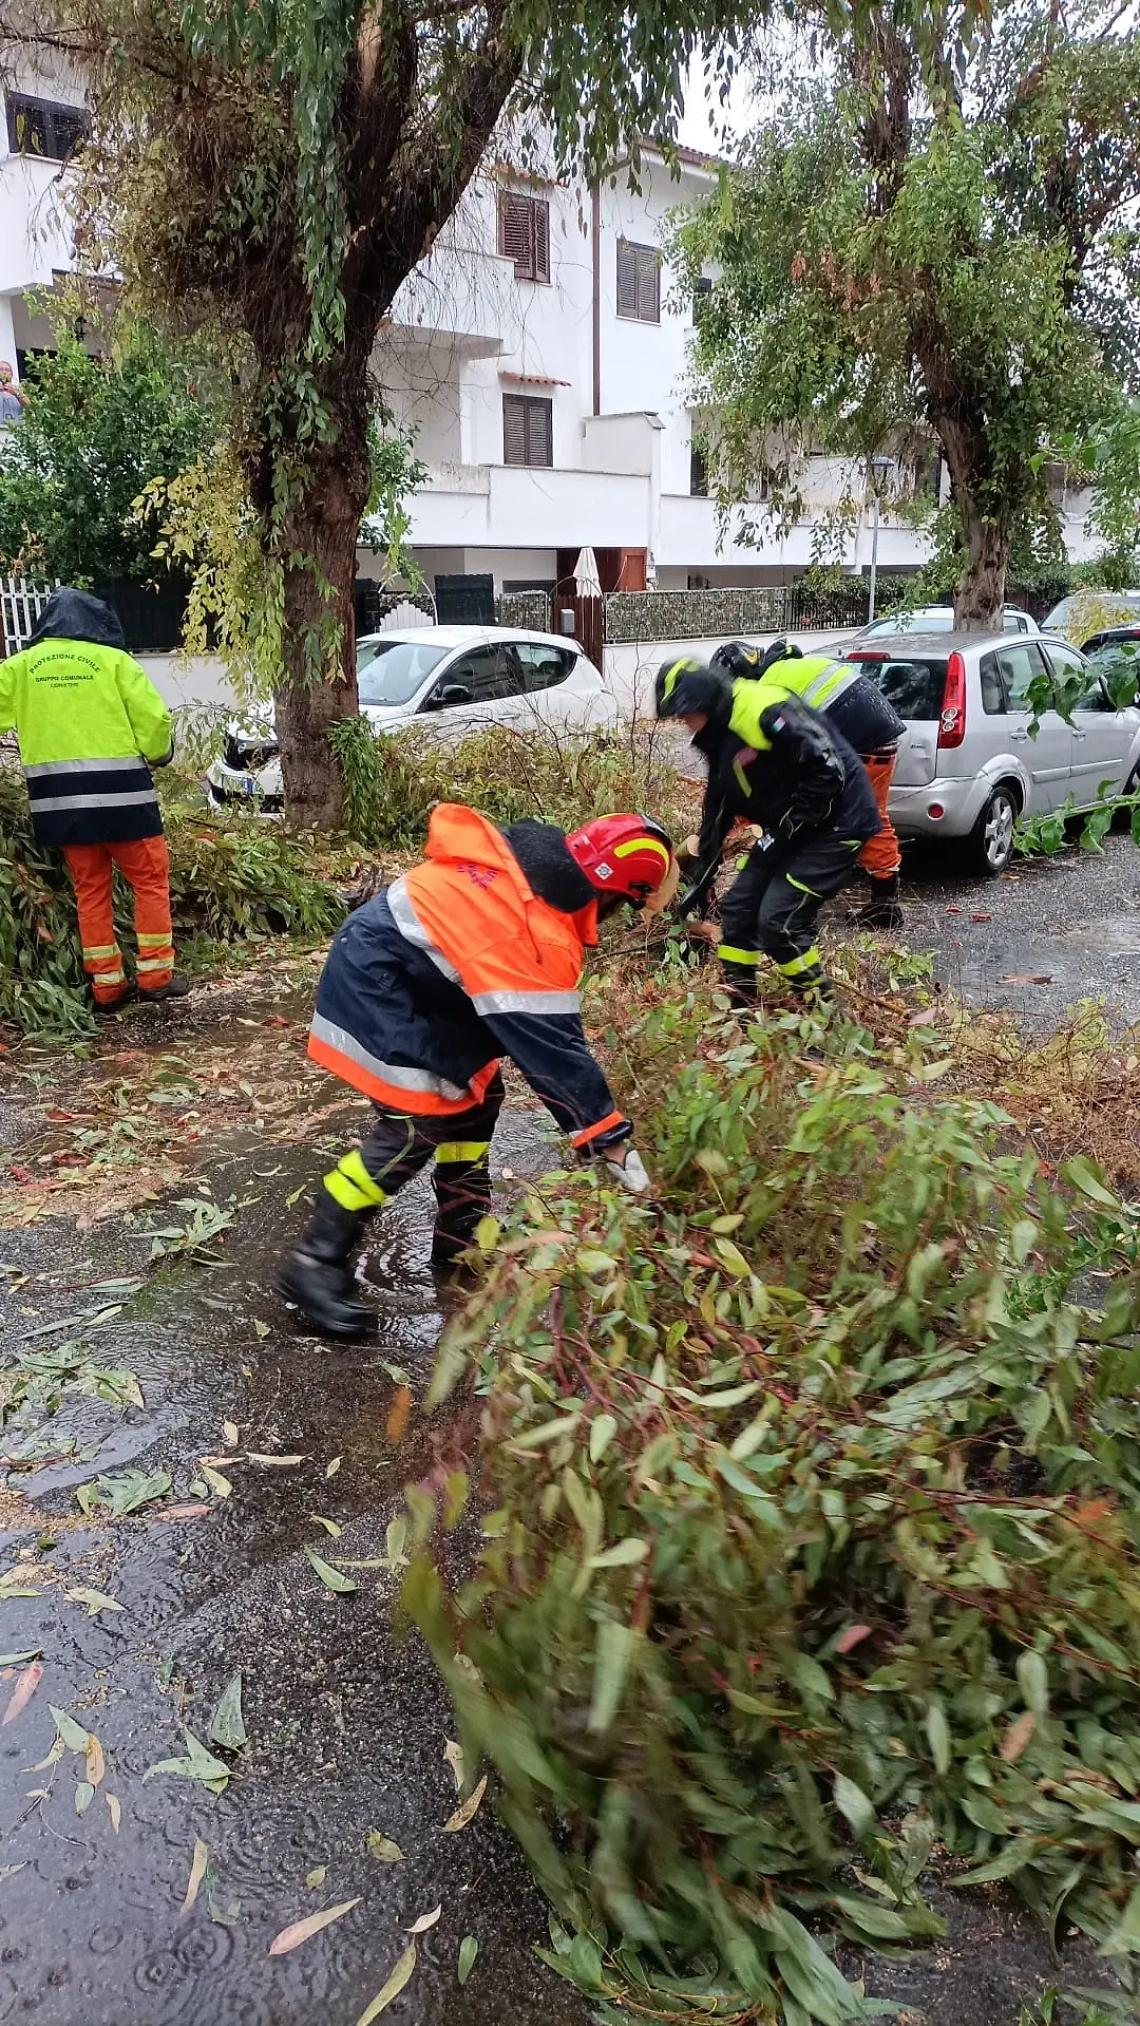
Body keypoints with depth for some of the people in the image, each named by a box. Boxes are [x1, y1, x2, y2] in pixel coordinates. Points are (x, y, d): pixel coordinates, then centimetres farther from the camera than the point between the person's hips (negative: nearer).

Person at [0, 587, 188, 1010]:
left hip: (59, 797, 4)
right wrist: (157, 755, 14)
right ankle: (155, 976, 6)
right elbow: (154, 718, -5)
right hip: (117, 790, -4)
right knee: (150, 880, 8)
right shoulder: (112, 660, -1)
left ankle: (106, 985, 13)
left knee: (90, 889, 12)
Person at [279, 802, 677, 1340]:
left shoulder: (538, 860, -5)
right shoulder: (537, 936, -30)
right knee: (416, 1126, -12)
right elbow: (553, 1047, -27)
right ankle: (316, 1263, -1)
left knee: (478, 1089, 12)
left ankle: (460, 1236, 24)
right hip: (375, 983, -10)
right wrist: (613, 1142, -20)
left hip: (411, 975, 10)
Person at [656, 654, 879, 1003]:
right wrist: (701, 882, 20)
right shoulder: (721, 740, 9)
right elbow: (716, 814, 18)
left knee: (778, 919, -13)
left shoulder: (763, 711, -22)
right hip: (790, 829, 10)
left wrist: (782, 832, -20)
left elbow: (828, 771, -27)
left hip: (836, 821, -10)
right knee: (737, 907, 7)